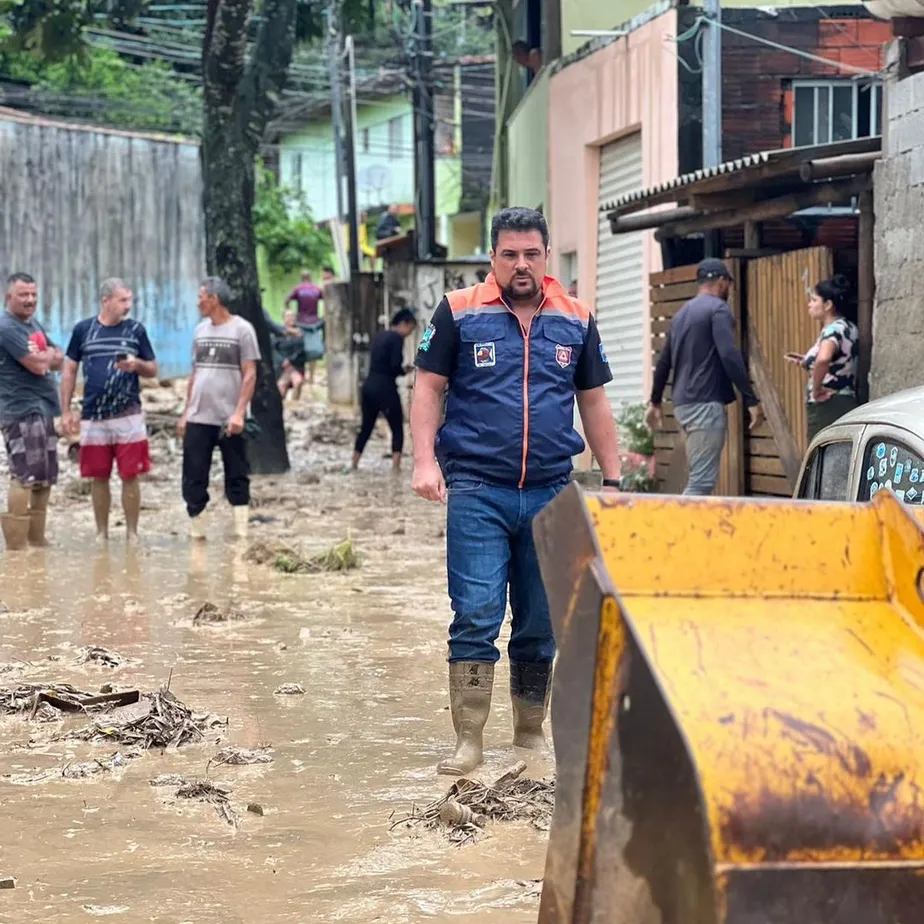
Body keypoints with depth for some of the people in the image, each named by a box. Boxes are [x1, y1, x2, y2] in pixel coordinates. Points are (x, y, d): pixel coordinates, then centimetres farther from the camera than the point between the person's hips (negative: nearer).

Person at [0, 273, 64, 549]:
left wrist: (42, 357, -6)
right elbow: (38, 365, -19)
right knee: (25, 477, -13)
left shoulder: (34, 325, 16)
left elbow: (59, 360, 15)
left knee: (44, 479, 13)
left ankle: (36, 540, 21)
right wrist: (48, 355, 2)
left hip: (45, 409, 10)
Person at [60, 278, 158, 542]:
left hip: (128, 416, 0)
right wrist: (66, 411, 3)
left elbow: (153, 370, 9)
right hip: (93, 417, 0)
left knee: (130, 476, -1)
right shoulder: (83, 329, 3)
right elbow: (69, 371, 8)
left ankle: (132, 533, 8)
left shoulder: (136, 329, 4)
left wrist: (137, 365, -13)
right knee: (99, 478, 7)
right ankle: (102, 534, 16)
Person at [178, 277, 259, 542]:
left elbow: (250, 375, -8)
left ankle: (241, 534, 8)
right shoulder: (200, 330, 12)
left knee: (237, 479, 3)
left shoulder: (242, 329, -4)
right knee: (194, 480, 3)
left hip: (229, 421, -5)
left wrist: (239, 413, -16)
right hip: (198, 420, 5)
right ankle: (197, 534, 9)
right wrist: (186, 412, 12)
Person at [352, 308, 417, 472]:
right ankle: (395, 466, -8)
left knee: (366, 427, 17)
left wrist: (401, 368, 9)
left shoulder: (379, 336, 16)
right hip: (385, 388, -8)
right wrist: (405, 370, 2)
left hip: (369, 385, 8)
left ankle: (354, 465, 22)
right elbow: (395, 366, -18)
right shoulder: (396, 338, -9)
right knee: (397, 428, 0)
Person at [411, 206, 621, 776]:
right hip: (477, 492, -3)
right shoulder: (460, 312, 2)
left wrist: (613, 479, 11)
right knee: (476, 617, -9)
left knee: (543, 624, 9)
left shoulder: (577, 319, 10)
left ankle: (531, 733, 21)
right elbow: (429, 387, 4)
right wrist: (426, 461, -9)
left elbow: (594, 402, 16)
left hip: (551, 494, 3)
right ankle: (469, 741, -4)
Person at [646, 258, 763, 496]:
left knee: (697, 477, 12)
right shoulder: (718, 308, -6)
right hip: (707, 403, -9)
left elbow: (664, 361, 23)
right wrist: (751, 400, -18)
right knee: (702, 481, -12)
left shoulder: (682, 313, 19)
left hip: (683, 404, 9)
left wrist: (655, 401, 33)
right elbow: (730, 355, -18)